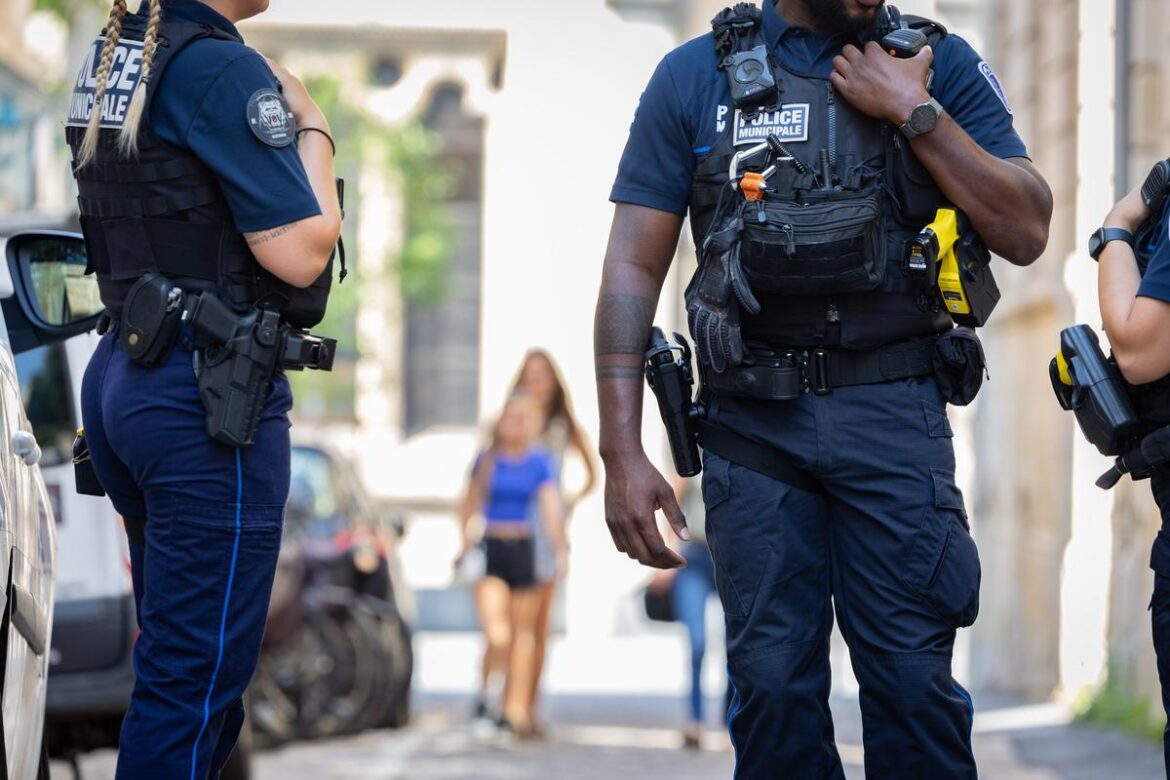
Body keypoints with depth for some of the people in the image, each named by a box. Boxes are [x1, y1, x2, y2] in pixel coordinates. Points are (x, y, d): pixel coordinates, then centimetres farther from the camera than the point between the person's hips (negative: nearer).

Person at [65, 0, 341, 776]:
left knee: (179, 648, 18)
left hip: (126, 371, 9)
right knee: (198, 678, -3)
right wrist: (314, 128, -3)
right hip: (207, 392, -9)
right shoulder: (223, 71, -16)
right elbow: (300, 252, -17)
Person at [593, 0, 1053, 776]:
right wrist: (623, 455, -5)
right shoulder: (696, 77, 4)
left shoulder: (941, 66, 6)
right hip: (753, 422, 0)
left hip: (894, 419, 0)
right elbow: (632, 267, 2)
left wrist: (914, 112, -10)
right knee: (773, 689, 2)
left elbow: (1025, 232, -1)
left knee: (914, 681, -5)